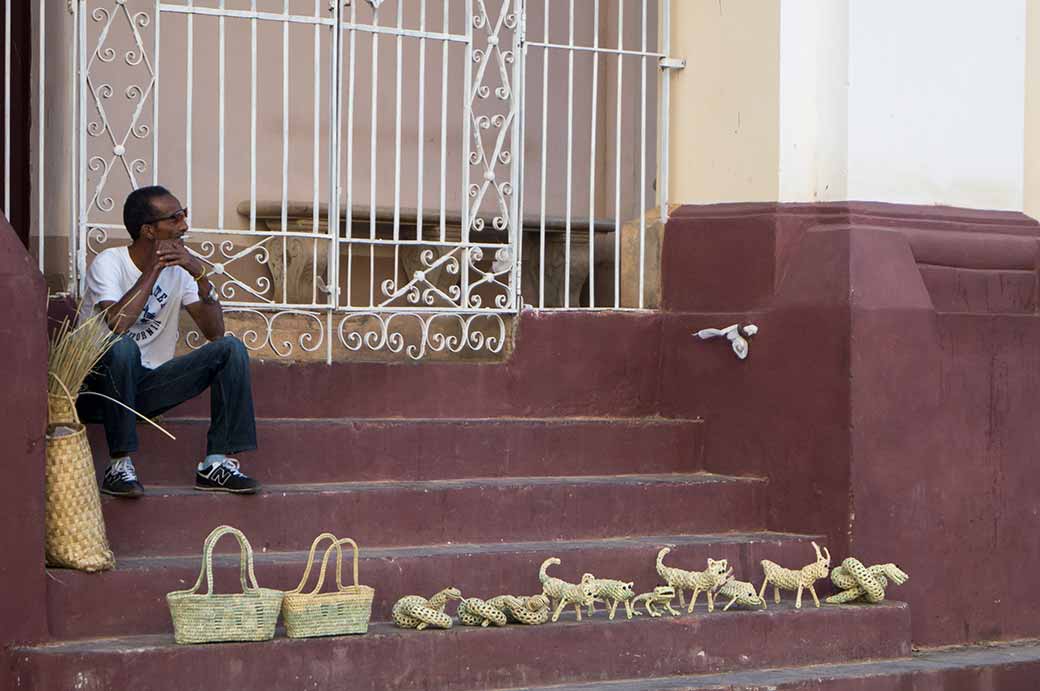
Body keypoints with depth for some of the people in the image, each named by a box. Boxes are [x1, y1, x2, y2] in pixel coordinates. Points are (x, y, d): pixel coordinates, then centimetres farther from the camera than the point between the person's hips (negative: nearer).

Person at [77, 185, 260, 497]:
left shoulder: (180, 267, 4)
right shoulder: (108, 263, -12)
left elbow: (215, 332, -5)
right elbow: (116, 324, -31)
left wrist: (200, 274, -18)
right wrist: (154, 268, -23)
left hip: (150, 385, 5)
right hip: (102, 385, -5)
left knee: (231, 349, -11)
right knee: (123, 348, -38)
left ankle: (216, 462, -16)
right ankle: (120, 465, -27)